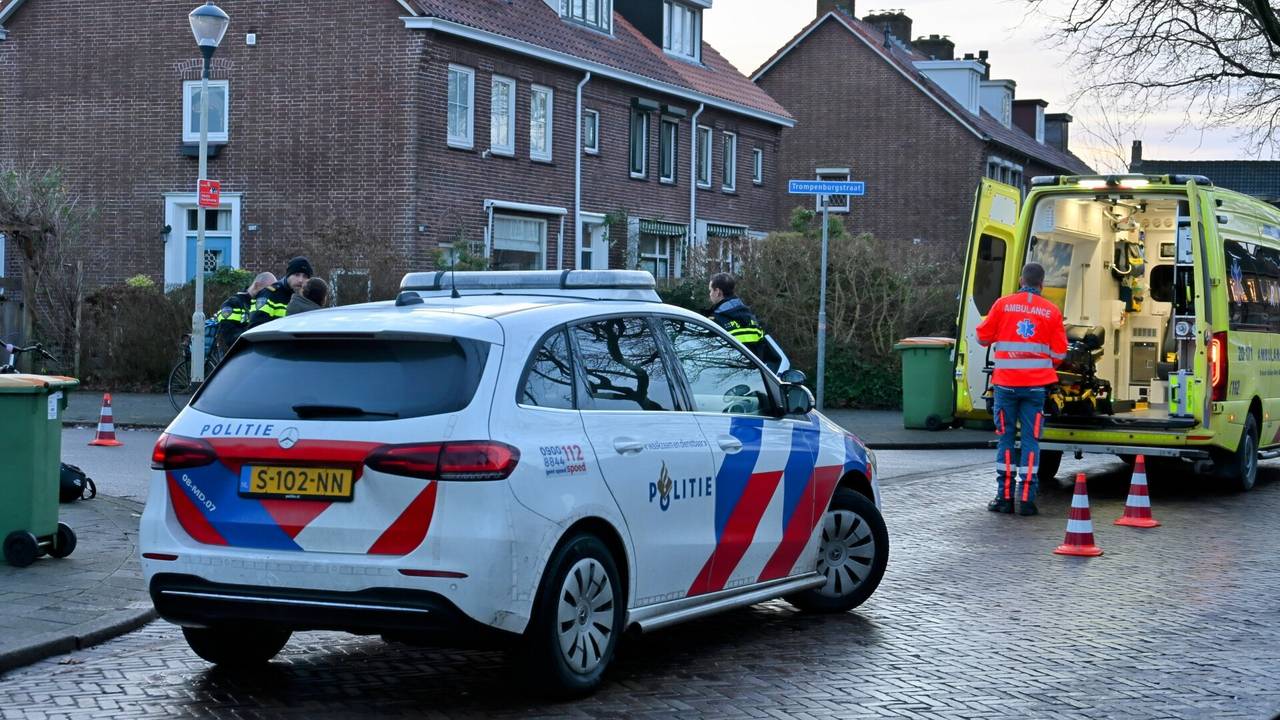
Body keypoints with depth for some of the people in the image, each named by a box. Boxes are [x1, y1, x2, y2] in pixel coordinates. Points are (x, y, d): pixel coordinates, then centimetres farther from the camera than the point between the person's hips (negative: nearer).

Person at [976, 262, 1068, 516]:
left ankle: (1005, 496, 7)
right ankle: (1026, 499, -1)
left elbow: (983, 336, 6)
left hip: (1006, 383, 0)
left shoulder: (1003, 304, -1)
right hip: (1036, 384, 0)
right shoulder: (1052, 311, 2)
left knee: (1005, 438, 9)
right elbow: (1059, 352, 4)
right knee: (1031, 440, 3)